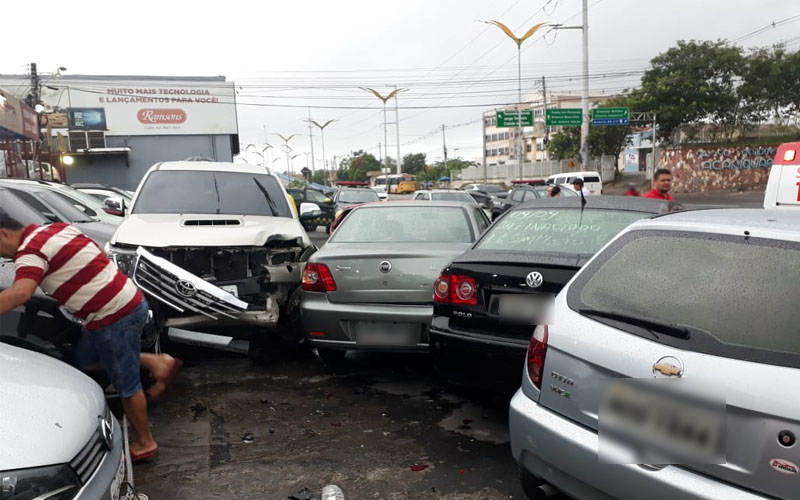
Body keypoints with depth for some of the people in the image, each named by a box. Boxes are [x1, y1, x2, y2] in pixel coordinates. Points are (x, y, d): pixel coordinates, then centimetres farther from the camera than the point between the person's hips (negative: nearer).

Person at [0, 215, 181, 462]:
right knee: (84, 358, 25)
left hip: (115, 316, -9)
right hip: (128, 301, 9)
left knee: (126, 385, 6)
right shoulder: (56, 228, 12)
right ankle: (157, 362, 23)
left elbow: (20, 293, -32)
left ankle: (144, 442, 23)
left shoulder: (30, 251, -13)